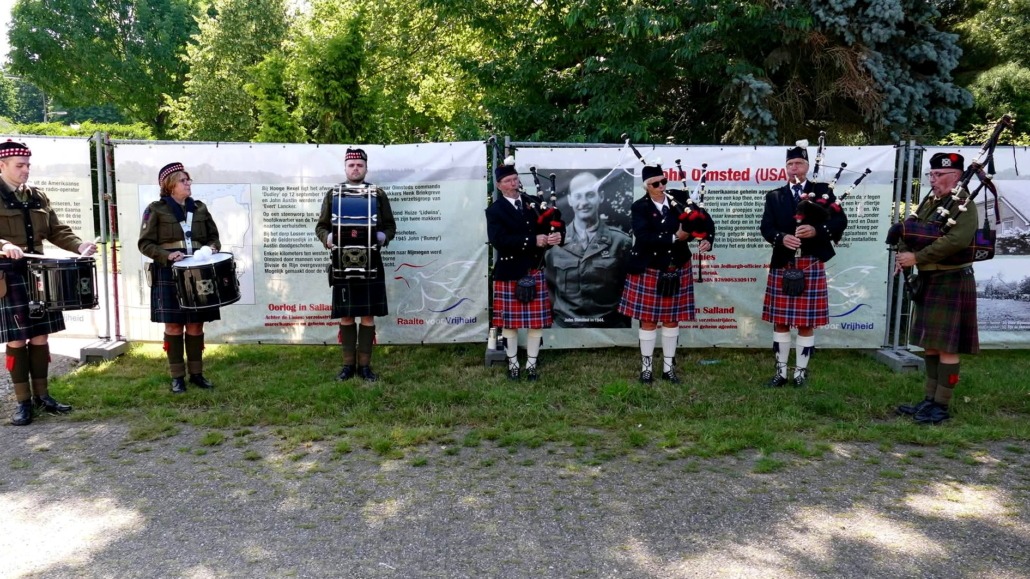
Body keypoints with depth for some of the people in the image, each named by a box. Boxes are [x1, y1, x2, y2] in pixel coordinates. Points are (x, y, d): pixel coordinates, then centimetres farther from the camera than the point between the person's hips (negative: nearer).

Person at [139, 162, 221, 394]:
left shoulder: (199, 208, 11)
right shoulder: (156, 209, -1)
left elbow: (214, 237, 16)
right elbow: (145, 244, -3)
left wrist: (211, 249, -6)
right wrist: (167, 255, -18)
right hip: (169, 275, -3)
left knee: (196, 325, 7)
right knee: (174, 326, 1)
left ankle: (196, 373, 18)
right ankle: (177, 376, 11)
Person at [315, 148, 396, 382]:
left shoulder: (378, 194, 6)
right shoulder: (332, 194, 7)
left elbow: (390, 225, 7)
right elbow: (321, 226, 9)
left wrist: (383, 237, -14)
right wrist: (327, 238, -13)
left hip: (371, 264, 0)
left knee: (368, 315, 2)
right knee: (345, 316, 5)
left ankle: (365, 365, 12)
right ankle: (348, 364, 16)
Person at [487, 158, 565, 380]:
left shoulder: (535, 202, 10)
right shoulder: (494, 210, -4)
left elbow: (557, 224, 6)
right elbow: (499, 240, -19)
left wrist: (558, 235, -19)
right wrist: (533, 240, -24)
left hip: (535, 271, 4)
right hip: (509, 273, -3)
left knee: (536, 320, 7)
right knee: (509, 320, 5)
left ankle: (531, 363, 19)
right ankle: (512, 363, 21)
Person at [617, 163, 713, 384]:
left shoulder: (679, 200, 1)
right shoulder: (639, 207, -9)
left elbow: (706, 222, 2)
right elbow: (644, 237, -23)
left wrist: (707, 240, -17)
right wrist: (675, 237, -24)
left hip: (676, 271, 3)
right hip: (649, 271, -3)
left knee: (672, 318, 10)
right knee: (648, 319, 4)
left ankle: (668, 366, 21)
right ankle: (646, 366, 16)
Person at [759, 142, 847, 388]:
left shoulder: (822, 191, 6)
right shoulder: (774, 196, 9)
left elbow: (840, 221, -3)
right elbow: (766, 227, -1)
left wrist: (816, 230, -19)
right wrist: (782, 238, -21)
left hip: (811, 265, -1)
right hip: (782, 265, 1)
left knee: (807, 322, 3)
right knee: (780, 321, 5)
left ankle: (801, 371, 13)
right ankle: (781, 371, 15)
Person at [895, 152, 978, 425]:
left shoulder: (964, 206, -12)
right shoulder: (929, 203, 13)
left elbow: (957, 241, -26)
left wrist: (917, 257, -24)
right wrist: (902, 253, -6)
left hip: (952, 283, -9)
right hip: (928, 282, 9)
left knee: (946, 347, -4)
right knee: (930, 344, 13)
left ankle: (941, 406, 3)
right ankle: (930, 399, 22)